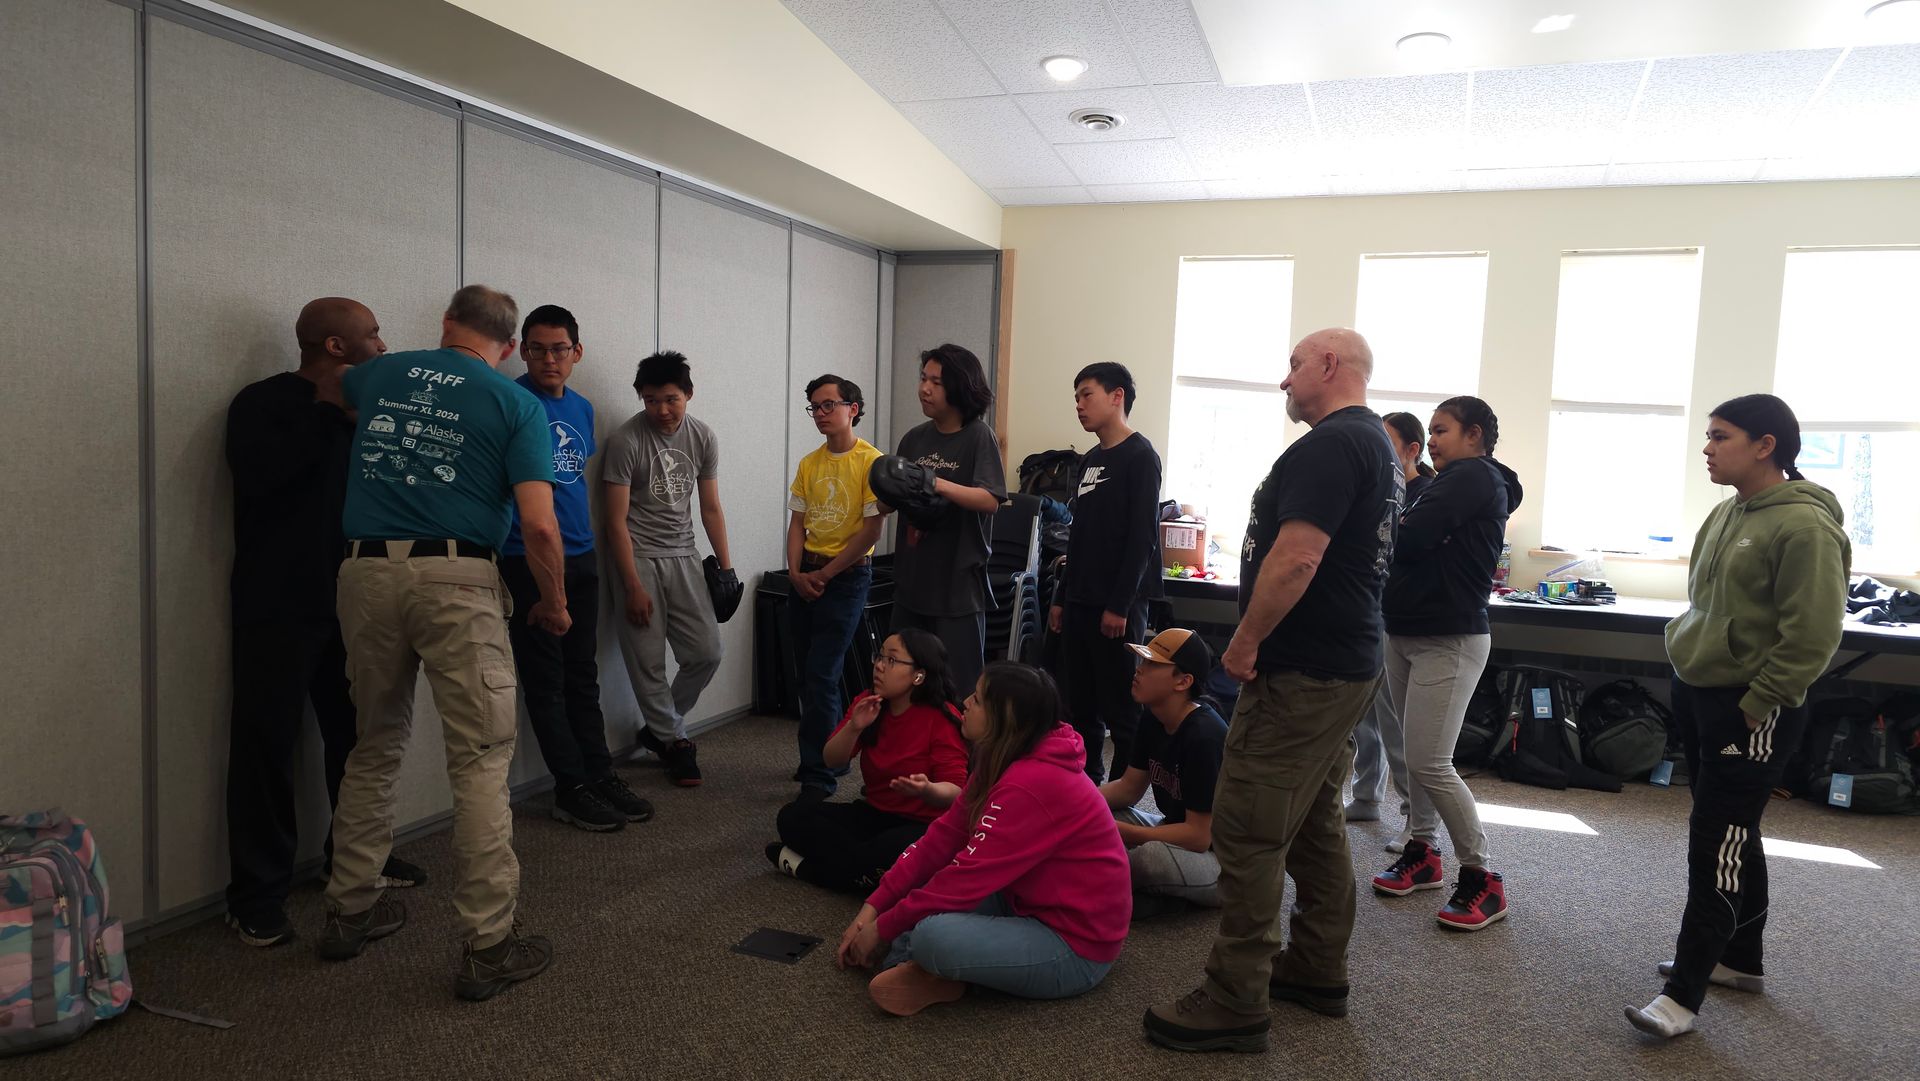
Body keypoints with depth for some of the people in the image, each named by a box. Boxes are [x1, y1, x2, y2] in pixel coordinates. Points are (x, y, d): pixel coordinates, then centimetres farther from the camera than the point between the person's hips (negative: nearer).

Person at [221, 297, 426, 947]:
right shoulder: (264, 402, -5)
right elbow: (258, 474, -24)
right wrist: (327, 408, -20)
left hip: (349, 602, 6)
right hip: (279, 607, -6)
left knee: (357, 733, 12)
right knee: (267, 743, -2)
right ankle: (257, 895, 5)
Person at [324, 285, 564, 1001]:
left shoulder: (379, 376, 14)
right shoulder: (514, 404, 1)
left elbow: (332, 383, 41)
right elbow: (538, 524, -10)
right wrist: (554, 603, 4)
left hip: (366, 572, 5)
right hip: (457, 578, -5)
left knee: (376, 746, 19)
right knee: (481, 758, -1)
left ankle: (349, 911, 30)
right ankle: (489, 945, 1)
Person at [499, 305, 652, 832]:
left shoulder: (582, 408, 12)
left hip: (580, 558, 6)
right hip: (528, 561, -6)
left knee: (583, 674, 12)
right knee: (546, 679, 2)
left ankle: (600, 774, 20)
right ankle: (571, 788, 9)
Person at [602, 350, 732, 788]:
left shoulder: (703, 437, 3)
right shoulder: (626, 441, -11)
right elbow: (617, 520, -11)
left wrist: (726, 568, 5)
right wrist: (634, 587, -14)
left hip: (683, 556, 5)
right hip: (639, 558, -4)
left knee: (706, 653, 1)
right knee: (649, 662, -2)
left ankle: (658, 730, 22)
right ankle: (673, 740, 18)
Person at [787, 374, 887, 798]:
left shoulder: (870, 461, -10)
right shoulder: (808, 465, 9)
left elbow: (870, 530, -13)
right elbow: (798, 524, 11)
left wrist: (823, 575, -11)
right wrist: (796, 572, -5)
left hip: (847, 576, -6)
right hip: (805, 576, 6)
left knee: (820, 675, -9)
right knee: (809, 674, 12)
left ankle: (818, 774, 1)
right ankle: (830, 757, 28)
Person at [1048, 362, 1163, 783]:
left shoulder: (1140, 456, -7)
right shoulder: (1090, 460, 17)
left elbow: (1142, 537, -14)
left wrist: (1120, 605, -18)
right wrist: (1061, 598, 16)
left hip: (1117, 606, -8)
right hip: (1080, 603, 8)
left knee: (1121, 711, -2)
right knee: (1080, 707, 11)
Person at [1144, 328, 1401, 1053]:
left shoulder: (1328, 446, -17)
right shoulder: (1378, 445, 16)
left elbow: (1294, 559, -27)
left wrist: (1245, 642, -16)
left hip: (1301, 671, -11)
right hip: (1348, 662, 11)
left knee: (1248, 832, -6)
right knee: (1315, 822, 18)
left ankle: (1235, 1004, 2)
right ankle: (1318, 970, 29)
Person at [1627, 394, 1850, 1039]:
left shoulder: (1804, 526, -18)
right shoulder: (1728, 513, 9)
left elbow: (1812, 637, -20)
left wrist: (1753, 706, -18)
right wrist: (1692, 675, 15)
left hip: (1750, 712, -9)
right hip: (1697, 695, 9)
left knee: (1716, 846, -5)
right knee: (1734, 836, 19)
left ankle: (1684, 994, 3)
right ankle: (1741, 959, 34)